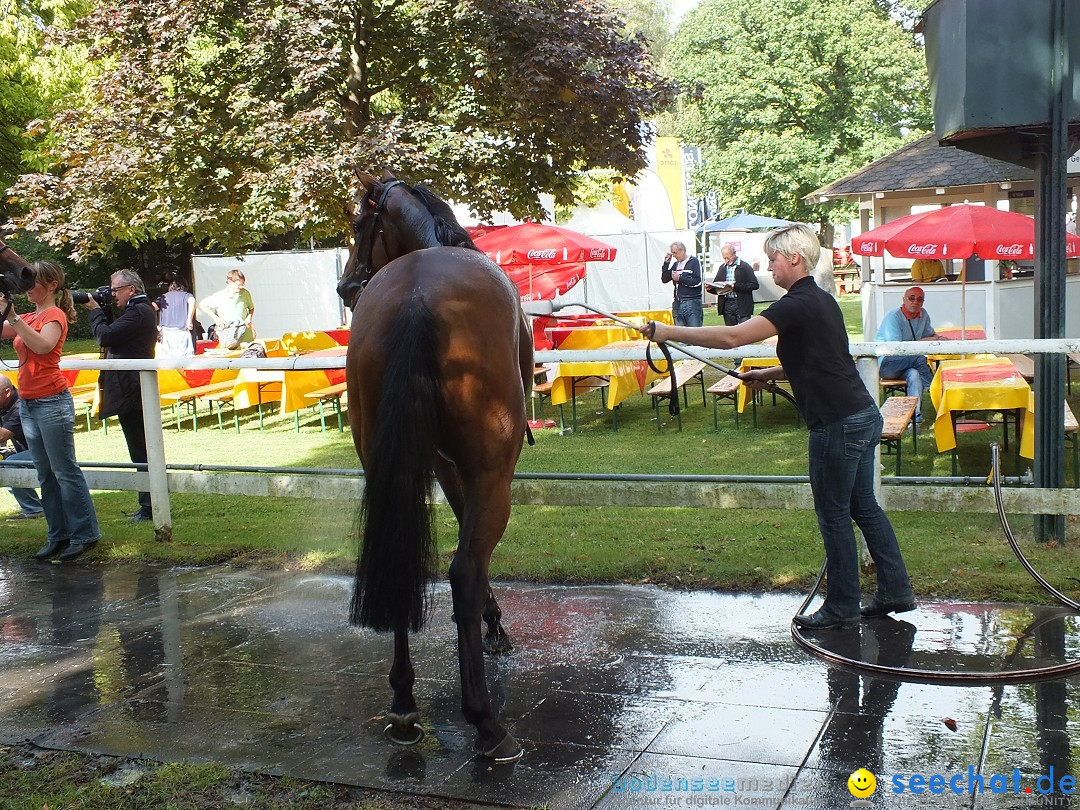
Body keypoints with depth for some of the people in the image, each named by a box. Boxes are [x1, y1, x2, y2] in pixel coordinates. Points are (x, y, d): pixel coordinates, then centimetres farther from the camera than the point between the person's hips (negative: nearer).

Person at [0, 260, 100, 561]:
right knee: (45, 474, 9)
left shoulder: (55, 315, -6)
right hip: (28, 403, 8)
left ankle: (85, 534, 0)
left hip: (52, 401, -8)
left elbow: (44, 345, -25)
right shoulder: (29, 318, 17)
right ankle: (59, 535, 15)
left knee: (65, 470, -5)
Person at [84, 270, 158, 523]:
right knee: (143, 448, 14)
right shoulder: (141, 310, 19)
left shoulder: (138, 312, -15)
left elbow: (105, 336, -20)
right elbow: (112, 336, 18)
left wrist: (95, 310, -5)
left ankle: (149, 507, -3)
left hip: (131, 393, -11)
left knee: (140, 450, -7)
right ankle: (149, 504, 21)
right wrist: (100, 311, 7)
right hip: (132, 390, 11)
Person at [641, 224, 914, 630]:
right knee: (864, 507, 17)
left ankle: (841, 605, 14)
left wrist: (668, 332, -19)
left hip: (838, 423, -10)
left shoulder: (799, 304, -17)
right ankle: (896, 591, 24)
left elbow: (731, 337, -25)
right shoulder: (820, 300, 14)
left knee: (833, 515, 2)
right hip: (863, 415, 10)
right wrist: (768, 374, 19)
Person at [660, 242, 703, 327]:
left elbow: (697, 282, -12)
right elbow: (664, 279, 13)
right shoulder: (675, 264, 17)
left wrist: (680, 279, -12)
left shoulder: (694, 262, -1)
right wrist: (666, 263, 5)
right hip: (678, 303, 6)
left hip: (692, 302, -6)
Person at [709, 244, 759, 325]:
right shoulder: (722, 268, 14)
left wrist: (736, 286, -20)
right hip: (727, 305, 5)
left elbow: (754, 285, -12)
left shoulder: (745, 267, -4)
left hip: (742, 305, -5)